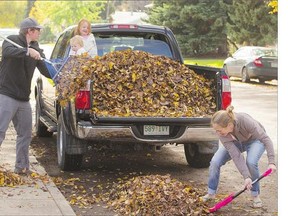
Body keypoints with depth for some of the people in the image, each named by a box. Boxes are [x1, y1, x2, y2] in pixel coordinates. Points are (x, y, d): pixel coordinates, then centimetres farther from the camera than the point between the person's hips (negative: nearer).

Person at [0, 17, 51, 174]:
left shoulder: (35, 49, 13)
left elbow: (47, 71, 10)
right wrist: (27, 51, -41)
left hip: (24, 99, 7)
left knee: (25, 134, 11)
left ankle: (21, 167, 20)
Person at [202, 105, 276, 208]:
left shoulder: (245, 121, -42)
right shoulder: (221, 132, -32)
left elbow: (266, 139, -35)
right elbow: (235, 155, -33)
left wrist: (271, 162, -42)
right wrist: (246, 176, -38)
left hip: (255, 139, -3)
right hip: (235, 142, 3)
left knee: (251, 162, -30)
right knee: (215, 162, -15)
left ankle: (255, 195, -7)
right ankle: (211, 193, 7)